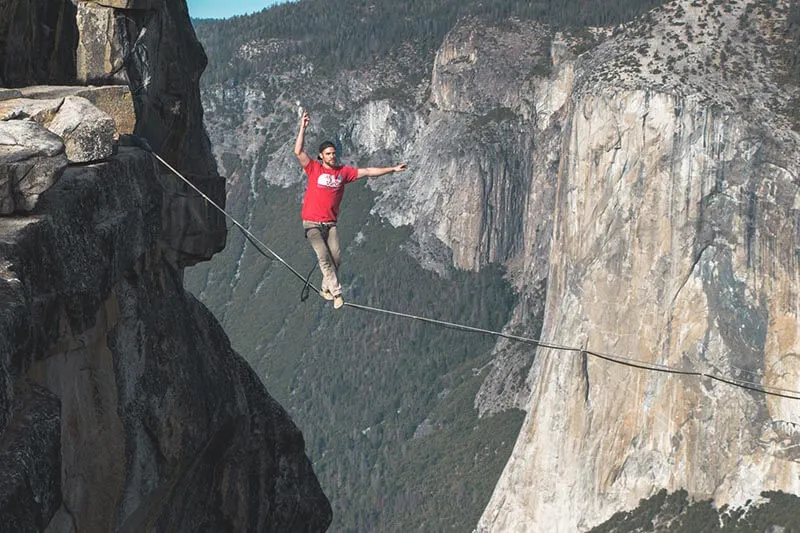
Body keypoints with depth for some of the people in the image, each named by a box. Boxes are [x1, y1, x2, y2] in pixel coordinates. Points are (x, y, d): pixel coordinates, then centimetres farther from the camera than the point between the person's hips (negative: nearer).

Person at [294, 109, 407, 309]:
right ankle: (336, 292, -12)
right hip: (312, 223, -4)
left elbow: (368, 172, 11)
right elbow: (298, 152, -13)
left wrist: (393, 169, 10)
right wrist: (303, 128, -20)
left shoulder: (343, 171, 7)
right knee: (324, 257, -12)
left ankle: (326, 288, 16)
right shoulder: (314, 169, -2)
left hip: (330, 223, 4)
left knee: (336, 258, -3)